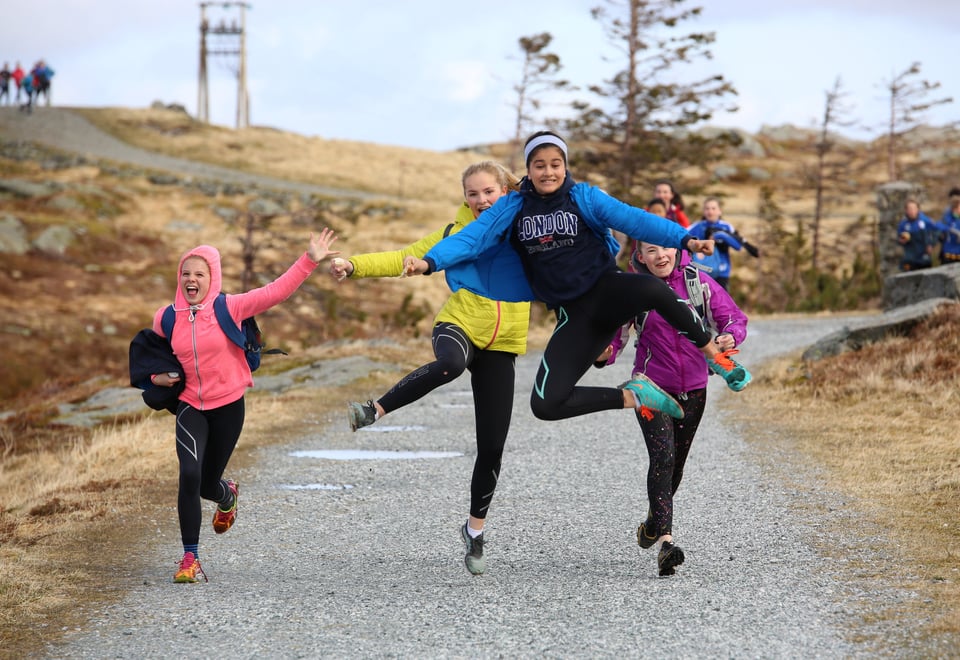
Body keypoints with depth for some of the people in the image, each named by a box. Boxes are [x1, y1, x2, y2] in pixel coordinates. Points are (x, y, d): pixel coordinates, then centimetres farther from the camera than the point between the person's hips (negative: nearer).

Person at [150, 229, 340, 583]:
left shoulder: (229, 308, -9)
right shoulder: (167, 318, -2)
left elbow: (276, 291, -16)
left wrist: (310, 260, -22)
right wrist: (156, 376, -2)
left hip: (228, 406, -1)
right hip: (190, 407, 1)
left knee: (207, 484, 9)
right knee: (190, 474, -20)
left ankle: (228, 496, 51)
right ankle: (190, 558, -10)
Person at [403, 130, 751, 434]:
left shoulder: (584, 197, -1)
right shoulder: (512, 208, 5)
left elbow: (633, 219, -12)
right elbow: (470, 238, -5)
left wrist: (684, 239, -27)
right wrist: (429, 262, -23)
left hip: (606, 291, -3)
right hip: (574, 316, 3)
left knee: (654, 289, -39)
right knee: (545, 404, -14)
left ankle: (715, 356, -17)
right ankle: (632, 395, 6)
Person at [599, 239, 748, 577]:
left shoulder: (698, 282, -4)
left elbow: (732, 317, -2)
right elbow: (613, 330, -6)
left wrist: (730, 337, -24)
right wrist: (606, 351, -29)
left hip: (693, 388, 3)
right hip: (652, 386, -3)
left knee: (676, 461, 17)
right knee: (662, 456, -21)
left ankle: (653, 521, 44)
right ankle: (665, 540, -27)